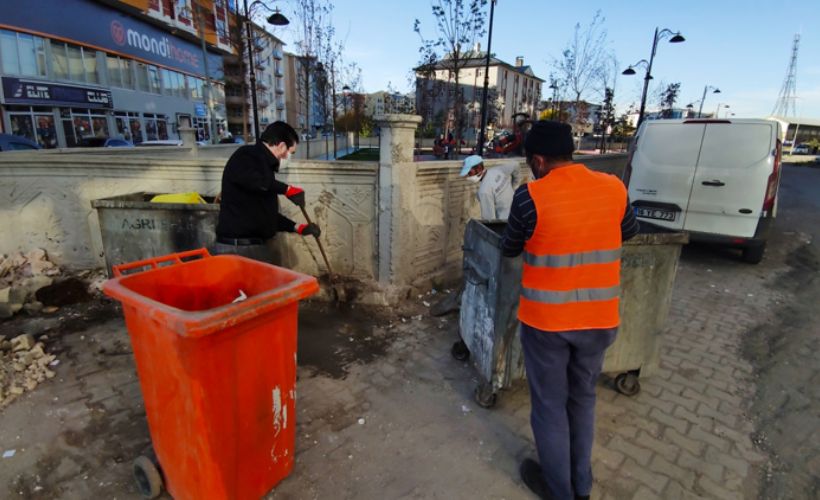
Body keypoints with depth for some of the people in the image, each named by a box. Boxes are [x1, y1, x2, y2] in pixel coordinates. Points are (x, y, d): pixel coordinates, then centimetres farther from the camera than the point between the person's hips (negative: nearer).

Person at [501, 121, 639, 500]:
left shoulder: (530, 196, -16)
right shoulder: (614, 188, -3)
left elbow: (509, 249, -1)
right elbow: (629, 231, 16)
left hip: (546, 320, -4)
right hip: (599, 318, 5)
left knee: (550, 405, 15)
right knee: (583, 398, 24)